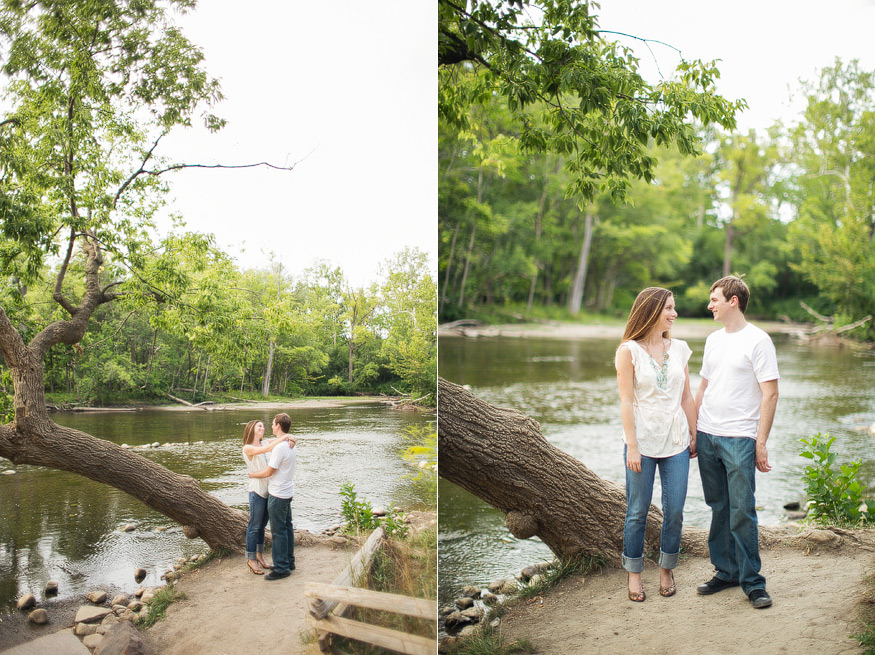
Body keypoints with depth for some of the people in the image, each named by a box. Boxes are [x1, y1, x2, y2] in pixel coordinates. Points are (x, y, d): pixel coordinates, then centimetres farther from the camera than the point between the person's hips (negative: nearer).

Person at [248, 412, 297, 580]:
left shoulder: (280, 447, -22)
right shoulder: (292, 446, 6)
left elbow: (268, 472, -17)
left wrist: (253, 474, -1)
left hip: (277, 495, -9)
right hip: (288, 492, 9)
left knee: (278, 531, -3)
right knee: (287, 527, 16)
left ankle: (281, 568, 3)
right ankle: (289, 562, 25)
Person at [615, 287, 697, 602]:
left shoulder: (679, 349, 8)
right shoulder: (629, 351, -4)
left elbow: (686, 397, 13)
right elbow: (626, 402, -7)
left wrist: (694, 434, 11)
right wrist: (632, 446, -11)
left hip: (675, 441, 4)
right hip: (643, 441, -3)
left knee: (674, 510, 5)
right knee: (637, 511, 5)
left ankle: (666, 570, 24)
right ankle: (634, 574, 20)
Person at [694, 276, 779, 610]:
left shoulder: (758, 340, -6)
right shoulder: (713, 340, 14)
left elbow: (770, 394, -8)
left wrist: (761, 443, -12)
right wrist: (691, 431, 15)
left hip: (739, 439, -6)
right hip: (707, 436, 6)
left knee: (742, 511, -4)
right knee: (719, 508, 11)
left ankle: (752, 581, 6)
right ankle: (725, 571, 21)